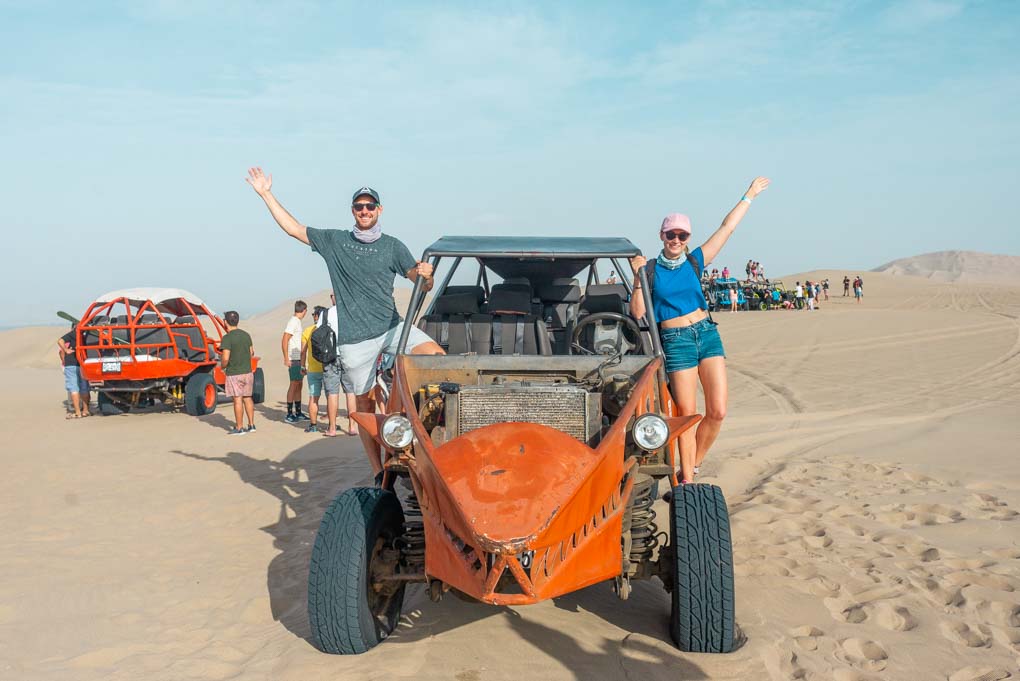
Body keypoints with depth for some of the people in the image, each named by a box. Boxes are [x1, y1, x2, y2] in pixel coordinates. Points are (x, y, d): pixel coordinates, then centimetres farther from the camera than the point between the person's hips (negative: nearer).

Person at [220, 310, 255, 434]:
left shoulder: (227, 338, -15)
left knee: (237, 400, -1)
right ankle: (251, 425, 18)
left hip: (234, 373, -6)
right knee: (247, 398, 14)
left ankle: (239, 428, 5)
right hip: (248, 371, 6)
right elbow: (252, 353, 14)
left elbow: (225, 358, -20)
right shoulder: (246, 335, 6)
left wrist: (223, 366, -2)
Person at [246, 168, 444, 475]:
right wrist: (266, 194, 12)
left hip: (392, 327, 0)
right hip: (355, 340, 0)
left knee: (438, 356, -25)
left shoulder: (392, 246, 6)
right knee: (365, 406, 4)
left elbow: (423, 286, 2)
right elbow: (293, 228, 13)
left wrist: (426, 275, -21)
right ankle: (379, 474, 12)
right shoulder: (334, 241, 8)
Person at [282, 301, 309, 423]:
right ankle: (289, 414, -2)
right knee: (294, 385, -6)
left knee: (299, 385, 12)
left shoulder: (297, 322, 16)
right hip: (293, 359, -9)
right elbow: (284, 341, -18)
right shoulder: (293, 322, -12)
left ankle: (298, 413, 19)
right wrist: (286, 359, -21)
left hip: (299, 359, 9)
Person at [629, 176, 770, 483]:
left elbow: (727, 228, 13)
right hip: (676, 342, -3)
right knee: (687, 413, -1)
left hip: (707, 334, 3)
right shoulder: (650, 269, 1)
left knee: (718, 411, -3)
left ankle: (692, 466, 18)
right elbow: (637, 313, -4)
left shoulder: (694, 261, 8)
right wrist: (638, 278, -14)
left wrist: (749, 195, 18)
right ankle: (687, 480, 12)